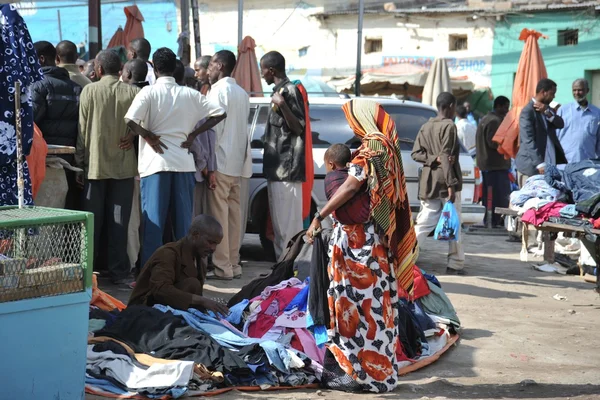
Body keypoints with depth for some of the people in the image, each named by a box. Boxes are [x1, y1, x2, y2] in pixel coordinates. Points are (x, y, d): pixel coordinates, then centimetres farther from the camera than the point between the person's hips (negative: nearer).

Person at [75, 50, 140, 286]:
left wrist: (81, 162, 4)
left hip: (95, 164, 0)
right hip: (124, 165, 1)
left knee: (93, 220, 8)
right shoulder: (133, 92, -3)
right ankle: (119, 271, 5)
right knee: (119, 222, 5)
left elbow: (82, 129, -2)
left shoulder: (89, 91, -4)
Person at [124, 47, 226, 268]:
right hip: (183, 162, 3)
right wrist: (193, 134, 6)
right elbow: (219, 113, 7)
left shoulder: (149, 92, -5)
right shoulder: (189, 94, 7)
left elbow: (131, 120, -19)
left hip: (155, 162, -3)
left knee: (153, 222, 0)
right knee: (183, 221, 9)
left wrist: (148, 136, -4)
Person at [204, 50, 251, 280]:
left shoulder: (218, 90, -9)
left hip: (221, 161, -8)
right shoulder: (242, 93, 16)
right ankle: (234, 265, 13)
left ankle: (222, 267, -5)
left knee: (219, 215, -5)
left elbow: (214, 127, -13)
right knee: (234, 214, 10)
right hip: (238, 162, 8)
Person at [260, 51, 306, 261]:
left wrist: (282, 105, -27)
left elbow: (298, 128, -17)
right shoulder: (281, 90, 17)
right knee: (280, 221, 14)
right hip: (278, 167, 11)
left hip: (287, 167, -11)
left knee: (288, 221, -10)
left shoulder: (289, 91, -12)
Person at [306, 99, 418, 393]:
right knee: (372, 299, 13)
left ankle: (370, 371, 2)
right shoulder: (386, 145, 13)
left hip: (362, 237, -9)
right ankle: (378, 368, 20)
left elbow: (351, 185, -23)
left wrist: (319, 217, -22)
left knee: (364, 298, -3)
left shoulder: (372, 146, -14)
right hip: (376, 234, 9)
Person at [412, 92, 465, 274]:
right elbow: (446, 157, -17)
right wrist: (451, 184, -20)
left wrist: (434, 159, -5)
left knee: (424, 223, 7)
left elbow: (416, 153, 5)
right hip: (445, 181, -6)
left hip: (429, 182, 6)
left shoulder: (426, 127, 12)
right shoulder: (449, 126, -9)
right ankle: (455, 264, 8)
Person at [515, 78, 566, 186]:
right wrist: (539, 164, -28)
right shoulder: (528, 111, -12)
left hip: (550, 163, 8)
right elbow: (528, 140, -20)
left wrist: (547, 112, -14)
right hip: (532, 165, -8)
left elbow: (561, 124, 3)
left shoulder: (547, 109, 16)